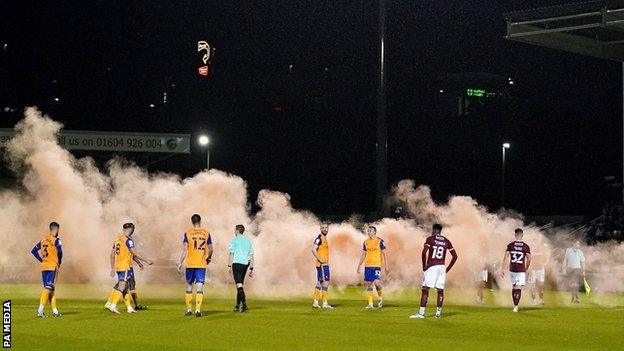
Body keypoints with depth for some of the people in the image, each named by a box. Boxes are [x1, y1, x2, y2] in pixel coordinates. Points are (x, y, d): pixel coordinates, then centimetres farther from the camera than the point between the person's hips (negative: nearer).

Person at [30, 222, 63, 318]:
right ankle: (40, 310, -20)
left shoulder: (43, 239, 13)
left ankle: (54, 310, 18)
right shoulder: (56, 240, -7)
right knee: (48, 288, -8)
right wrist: (59, 262, -3)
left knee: (50, 288, 13)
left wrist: (42, 260, 15)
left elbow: (34, 250, 15)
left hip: (43, 266, 7)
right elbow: (60, 251, -20)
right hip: (53, 266, -7)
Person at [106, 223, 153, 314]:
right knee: (122, 286, -9)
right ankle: (113, 305, -17)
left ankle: (129, 307, 16)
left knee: (125, 287, 13)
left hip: (118, 267, 8)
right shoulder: (128, 240, -12)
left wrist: (112, 268, 20)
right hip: (125, 267, -8)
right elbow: (135, 254, -13)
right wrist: (146, 260, -6)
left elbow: (112, 254, 15)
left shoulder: (117, 240, 12)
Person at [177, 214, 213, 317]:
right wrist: (209, 258, 27)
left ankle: (188, 310, 15)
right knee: (199, 287, -1)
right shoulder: (206, 233, 3)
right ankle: (198, 310, -11)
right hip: (202, 264, 0)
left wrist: (180, 263, 0)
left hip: (190, 264, 0)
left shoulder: (187, 233, -2)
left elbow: (184, 249, -5)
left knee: (189, 286, 11)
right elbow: (210, 249, 8)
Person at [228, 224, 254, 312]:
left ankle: (244, 304, -23)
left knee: (239, 285, -10)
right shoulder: (248, 241, 14)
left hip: (237, 263, -6)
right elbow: (251, 255, 12)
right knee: (240, 284, 16)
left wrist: (229, 266, -4)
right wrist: (251, 268, 14)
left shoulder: (235, 240, -3)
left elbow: (231, 254, -6)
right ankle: (238, 305, 20)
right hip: (245, 264, 6)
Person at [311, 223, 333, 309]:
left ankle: (315, 302, 18)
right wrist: (320, 259, -22)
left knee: (320, 283, 13)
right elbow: (313, 249, -23)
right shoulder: (319, 238, -12)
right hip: (321, 264, -10)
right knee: (325, 282, -10)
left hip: (325, 264, 10)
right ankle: (325, 303, -9)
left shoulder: (324, 238, 17)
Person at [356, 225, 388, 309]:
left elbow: (384, 254, 1)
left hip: (377, 265, -4)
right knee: (368, 283, 2)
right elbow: (363, 255, 17)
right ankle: (370, 303, 7)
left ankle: (380, 297, 11)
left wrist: (386, 266, -4)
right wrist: (359, 266, 13)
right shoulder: (366, 242, 11)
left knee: (376, 282, -17)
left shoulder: (380, 241, -2)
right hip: (367, 265, 4)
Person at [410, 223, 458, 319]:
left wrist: (424, 266, -5)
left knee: (425, 290, -4)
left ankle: (421, 313, -9)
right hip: (442, 267, 4)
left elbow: (424, 252, -15)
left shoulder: (430, 239, -2)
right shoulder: (447, 241, 11)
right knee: (440, 290, 10)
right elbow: (455, 256, 9)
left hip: (431, 267, -4)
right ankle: (438, 313, 12)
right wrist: (448, 269, 13)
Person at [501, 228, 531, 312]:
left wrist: (502, 269, -2)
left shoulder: (510, 245, -1)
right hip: (521, 270, -2)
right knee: (519, 288, -4)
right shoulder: (526, 247, -2)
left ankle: (515, 305, 25)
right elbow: (528, 259, 0)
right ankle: (516, 306, -12)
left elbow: (505, 257, -5)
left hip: (512, 270, 2)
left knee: (514, 287, 17)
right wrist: (526, 269, 15)